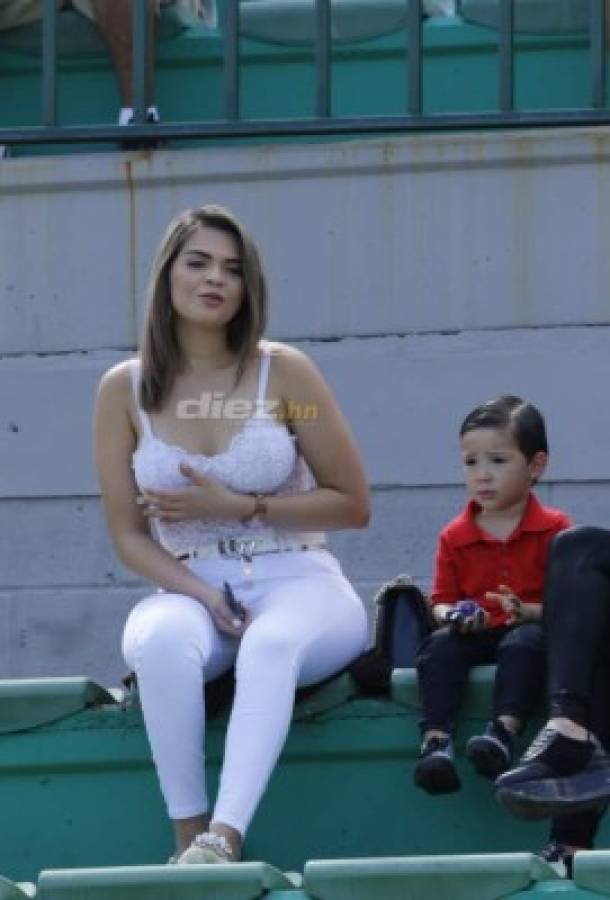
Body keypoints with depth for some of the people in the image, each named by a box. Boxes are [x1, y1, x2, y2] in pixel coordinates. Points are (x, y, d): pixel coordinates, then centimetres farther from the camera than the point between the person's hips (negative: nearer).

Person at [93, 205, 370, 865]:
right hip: (188, 589, 2)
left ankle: (224, 839, -52)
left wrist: (238, 506, -10)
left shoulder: (284, 373, -1)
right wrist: (204, 597, -14)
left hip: (300, 586, -1)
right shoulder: (124, 389, 3)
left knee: (271, 644, -38)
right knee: (161, 641, -36)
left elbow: (353, 505, 2)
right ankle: (188, 837, -35)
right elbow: (128, 534, 4)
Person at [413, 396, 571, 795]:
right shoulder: (454, 537, 11)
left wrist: (528, 611, -23)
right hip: (475, 636, 3)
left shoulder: (553, 530, 2)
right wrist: (450, 615, -14)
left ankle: (504, 729, -55)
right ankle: (436, 739, -45)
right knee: (439, 645, -30)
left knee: (525, 642, -38)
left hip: (531, 630, -3)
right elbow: (442, 600, 11)